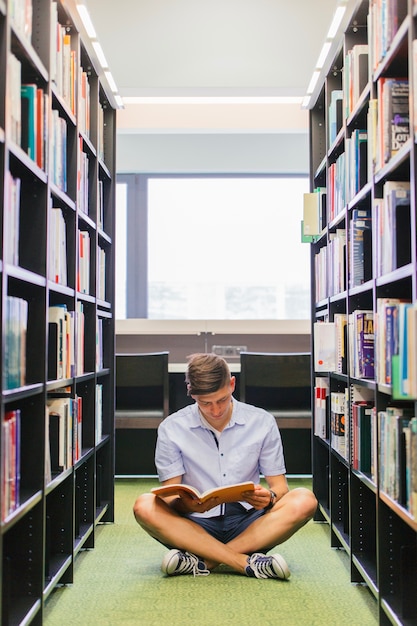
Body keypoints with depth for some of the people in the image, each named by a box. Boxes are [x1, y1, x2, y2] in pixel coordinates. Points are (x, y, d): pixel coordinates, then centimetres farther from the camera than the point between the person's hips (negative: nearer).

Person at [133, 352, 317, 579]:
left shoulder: (262, 422, 3)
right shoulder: (171, 429, 1)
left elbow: (279, 485, 6)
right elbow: (170, 497, -2)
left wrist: (269, 497, -19)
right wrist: (186, 504, -27)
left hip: (247, 525, 1)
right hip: (196, 526, -1)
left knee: (304, 500, -27)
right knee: (144, 506, -30)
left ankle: (202, 561, -30)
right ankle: (246, 563, -33)